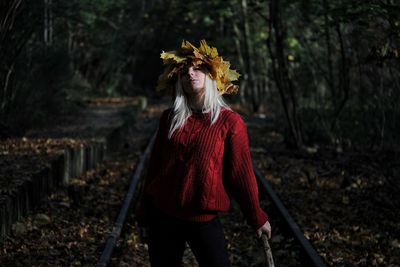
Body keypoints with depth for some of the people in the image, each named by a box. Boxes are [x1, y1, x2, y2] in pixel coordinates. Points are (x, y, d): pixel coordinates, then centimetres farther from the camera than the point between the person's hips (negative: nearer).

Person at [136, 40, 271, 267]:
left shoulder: (230, 121, -6)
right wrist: (144, 212, 13)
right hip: (162, 215, 4)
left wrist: (257, 217, 2)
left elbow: (241, 173, -4)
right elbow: (155, 166, 11)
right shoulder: (169, 118, 5)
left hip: (203, 219, -3)